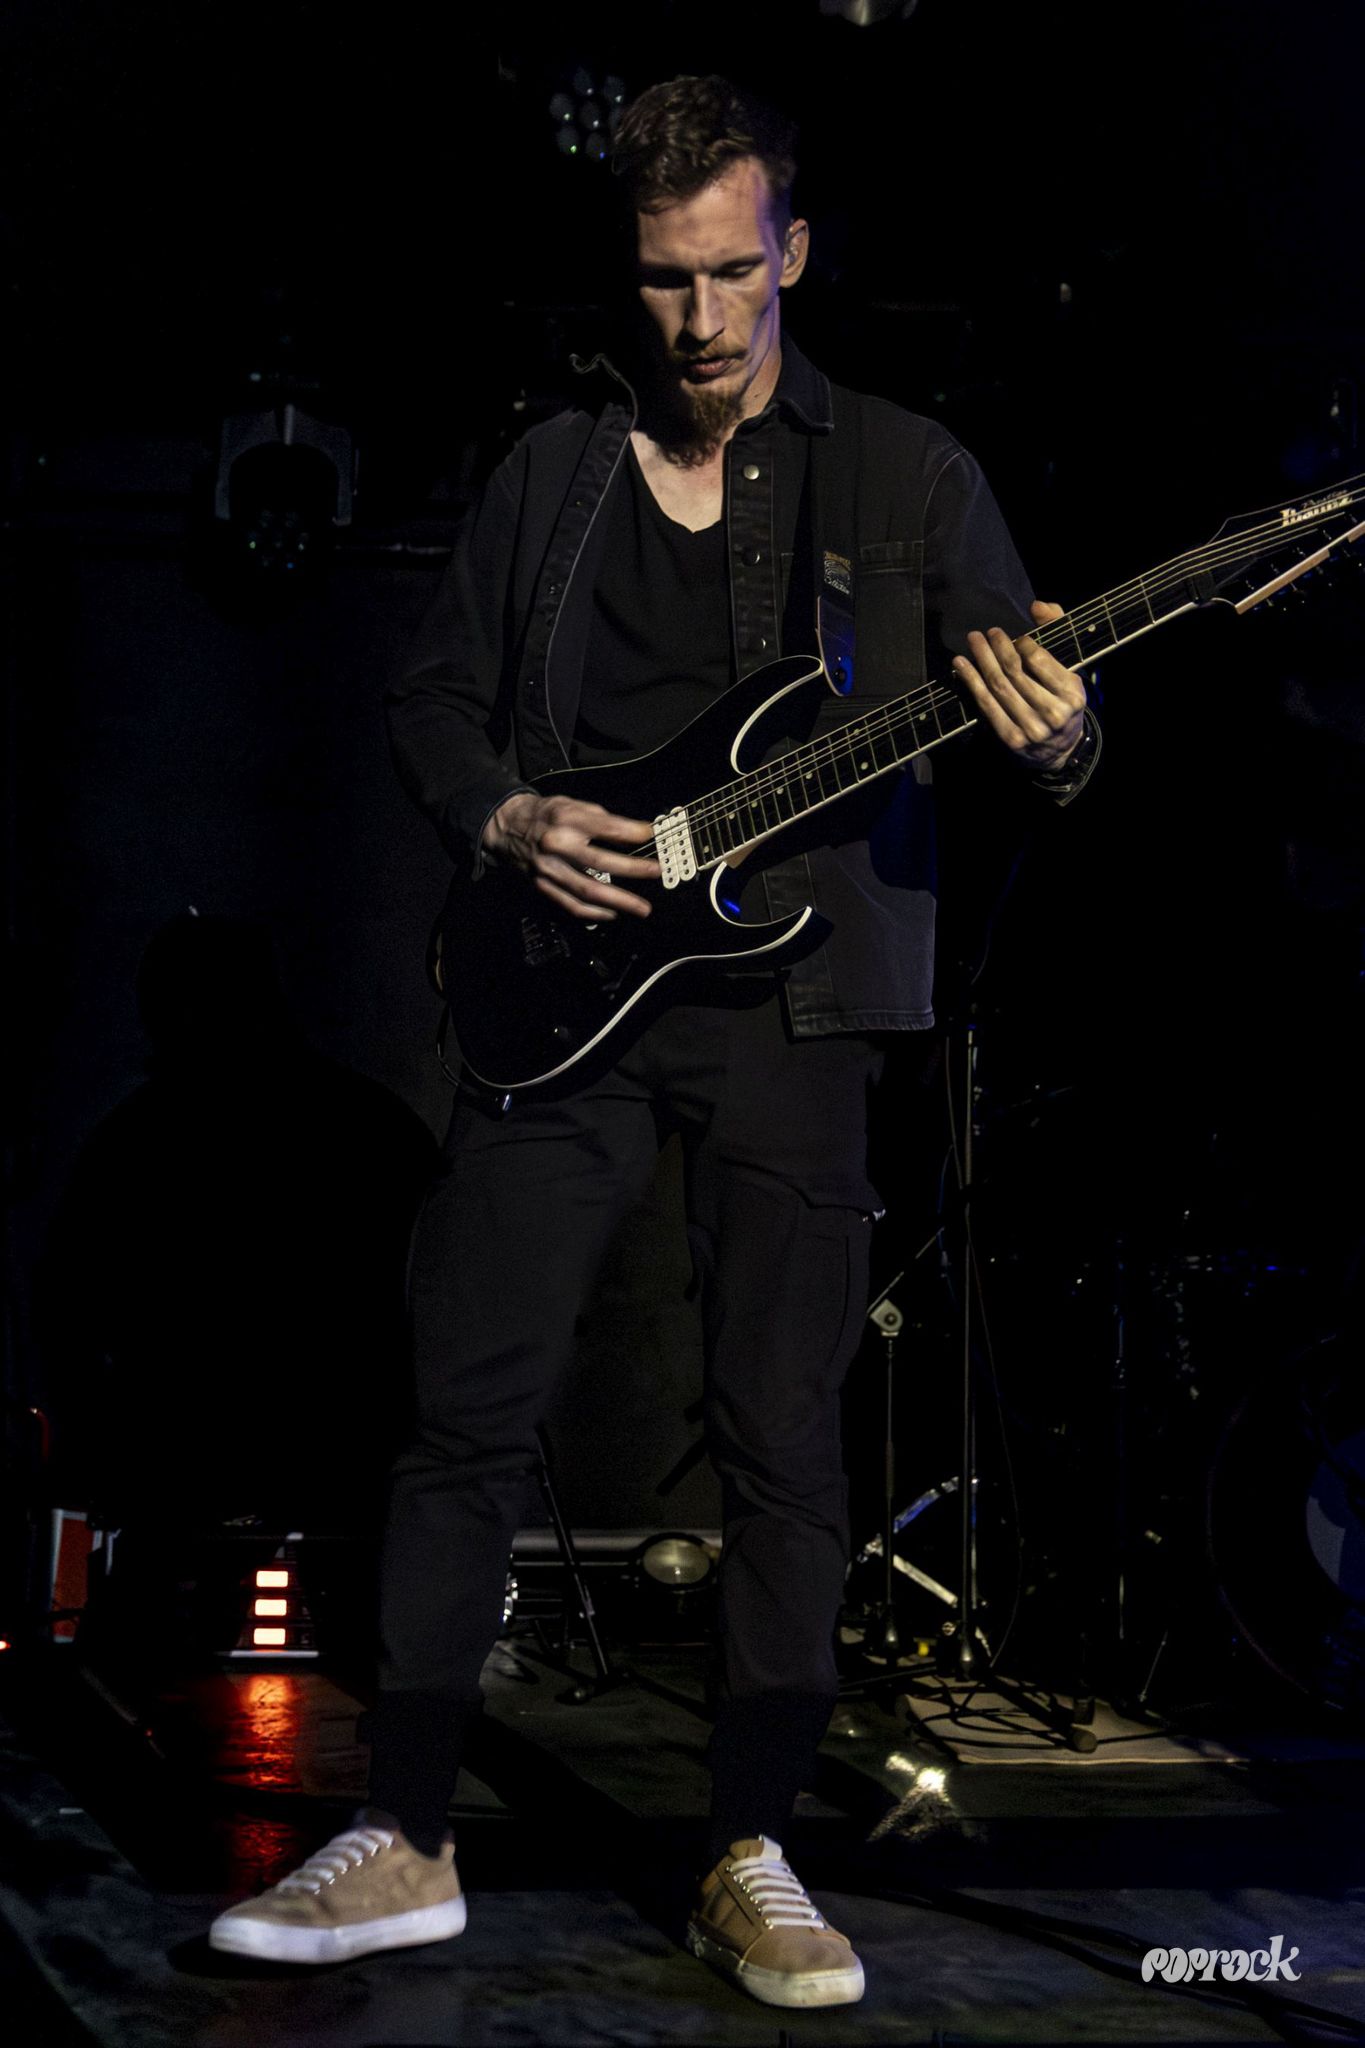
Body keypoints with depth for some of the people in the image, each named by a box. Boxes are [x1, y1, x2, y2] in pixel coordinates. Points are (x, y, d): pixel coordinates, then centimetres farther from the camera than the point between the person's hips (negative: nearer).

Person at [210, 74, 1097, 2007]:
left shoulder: (905, 474, 5)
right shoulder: (549, 475, 11)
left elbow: (1051, 719, 2)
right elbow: (433, 696, 17)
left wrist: (1051, 740, -22)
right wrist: (510, 821, -4)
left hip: (795, 997, -2)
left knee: (782, 1437, -1)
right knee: (470, 1410, -1)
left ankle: (753, 1860, 9)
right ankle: (406, 1841, 7)